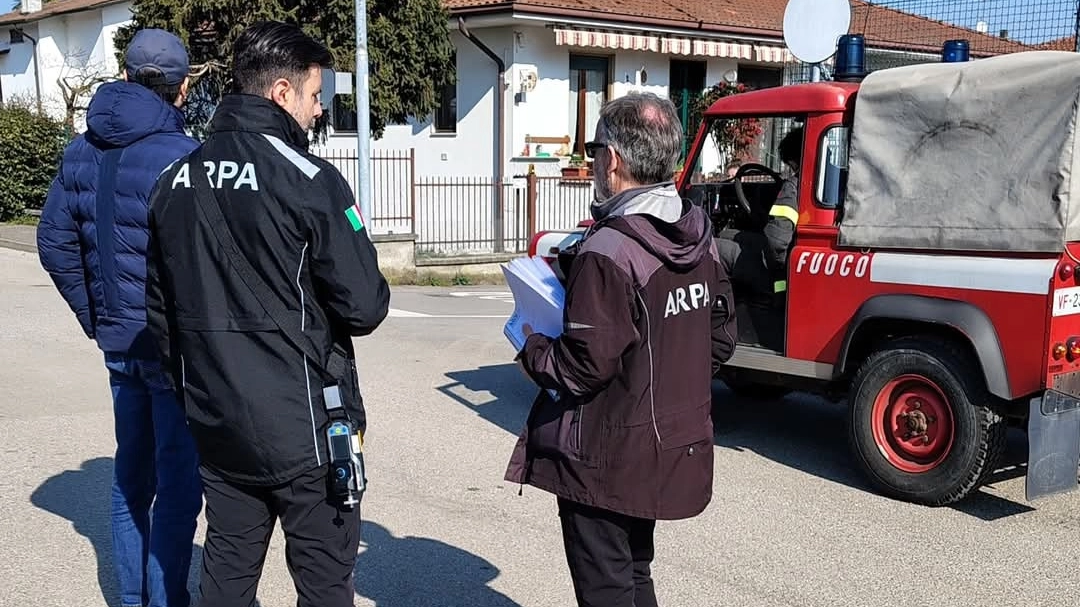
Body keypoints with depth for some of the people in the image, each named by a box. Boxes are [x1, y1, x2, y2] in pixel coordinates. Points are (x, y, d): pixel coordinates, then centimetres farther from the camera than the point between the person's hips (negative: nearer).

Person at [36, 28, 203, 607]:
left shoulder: (82, 153, 6)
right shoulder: (181, 156, -16)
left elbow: (54, 243, 9)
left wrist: (97, 319, 13)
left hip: (118, 341, 7)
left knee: (131, 473, 18)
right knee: (178, 481, 2)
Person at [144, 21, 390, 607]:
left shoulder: (176, 179, 6)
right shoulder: (307, 179, -14)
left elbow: (161, 306, 13)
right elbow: (365, 305, -16)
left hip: (214, 423, 7)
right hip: (302, 423, -6)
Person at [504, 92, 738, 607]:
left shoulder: (608, 252, -24)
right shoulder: (698, 236, 2)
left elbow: (584, 368, -25)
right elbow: (721, 337, 9)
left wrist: (531, 349, -7)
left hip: (607, 462, -8)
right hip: (672, 450, 8)